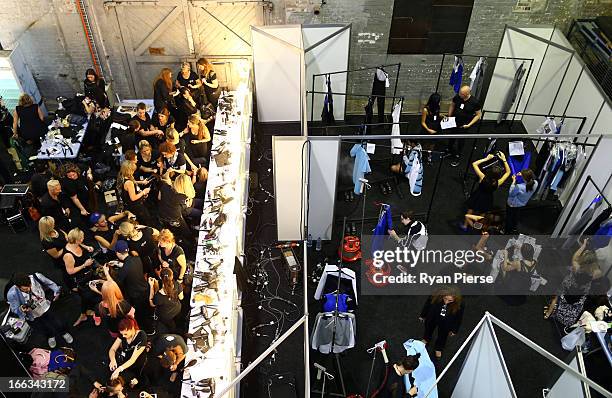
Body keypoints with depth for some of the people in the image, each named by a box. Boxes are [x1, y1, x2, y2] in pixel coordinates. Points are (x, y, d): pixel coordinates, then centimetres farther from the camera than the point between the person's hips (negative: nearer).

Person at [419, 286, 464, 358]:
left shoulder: (459, 304, -37)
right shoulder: (435, 297, -37)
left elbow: (458, 318, -16)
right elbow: (427, 305, -14)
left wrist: (454, 330, -3)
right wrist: (422, 316, 2)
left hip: (445, 324, -1)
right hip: (432, 319, 1)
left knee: (442, 336, 27)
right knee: (428, 329, 32)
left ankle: (438, 348, 60)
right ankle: (426, 339, 67)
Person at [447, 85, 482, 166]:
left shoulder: (474, 102, -24)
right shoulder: (457, 97, -16)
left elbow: (479, 115, -11)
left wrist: (469, 125, -17)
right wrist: (449, 117, 0)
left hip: (464, 126, -3)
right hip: (454, 123, 3)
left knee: (460, 142, 15)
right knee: (451, 139, 23)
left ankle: (457, 157, 36)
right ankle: (450, 151, 50)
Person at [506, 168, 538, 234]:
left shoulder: (519, 187, -44)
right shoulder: (535, 183, -28)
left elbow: (511, 193, -24)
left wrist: (513, 181, -24)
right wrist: (523, 175, -14)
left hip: (512, 204, -5)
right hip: (523, 203, 6)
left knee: (509, 217, 23)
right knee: (517, 216, 33)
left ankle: (508, 231, 45)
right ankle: (514, 229, 57)